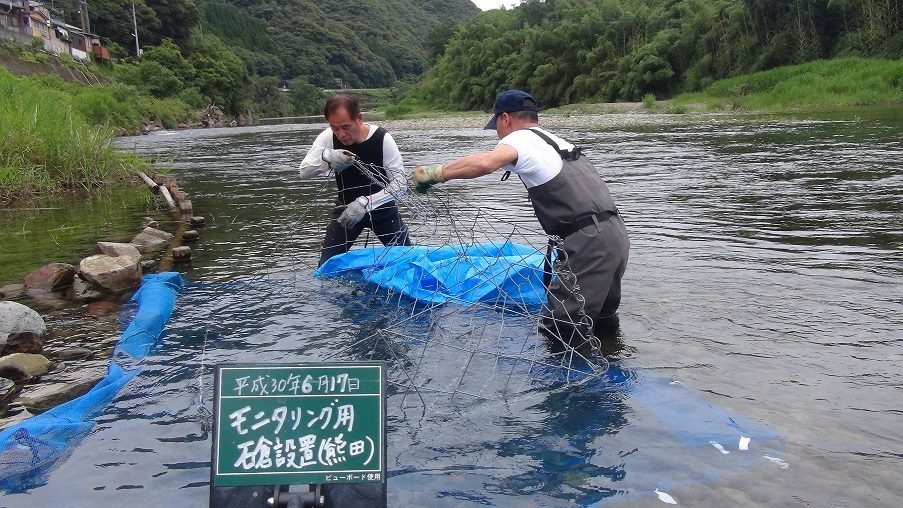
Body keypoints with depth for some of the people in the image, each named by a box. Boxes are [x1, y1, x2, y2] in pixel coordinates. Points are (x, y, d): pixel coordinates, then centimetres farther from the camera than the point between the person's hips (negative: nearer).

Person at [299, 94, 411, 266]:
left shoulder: (382, 139, -25)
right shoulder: (328, 138, -17)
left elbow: (400, 183, -24)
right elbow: (304, 172, -17)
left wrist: (365, 203, -37)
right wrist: (326, 157, -38)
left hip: (381, 206, -1)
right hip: (346, 206, 2)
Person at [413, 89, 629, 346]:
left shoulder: (521, 138, -2)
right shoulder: (557, 141, 27)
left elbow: (484, 163, -23)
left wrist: (432, 174, -13)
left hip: (588, 243, -10)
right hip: (616, 235, 10)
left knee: (559, 329, -6)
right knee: (602, 322, 23)